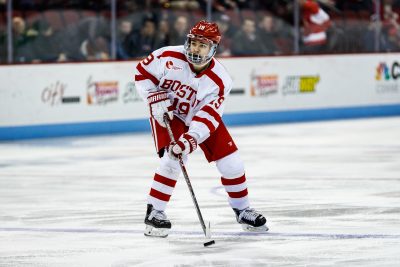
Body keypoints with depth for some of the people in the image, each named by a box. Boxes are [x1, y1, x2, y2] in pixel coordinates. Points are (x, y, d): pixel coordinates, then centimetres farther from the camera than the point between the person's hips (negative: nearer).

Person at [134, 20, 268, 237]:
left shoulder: (219, 81, -24)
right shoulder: (168, 57, -25)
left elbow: (206, 119, -28)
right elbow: (142, 72, -10)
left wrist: (189, 140, -41)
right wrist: (156, 98, -20)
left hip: (201, 117, 2)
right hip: (167, 114, -2)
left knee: (231, 162, -2)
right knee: (173, 160, -24)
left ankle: (242, 210, 20)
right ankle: (154, 213, -12)